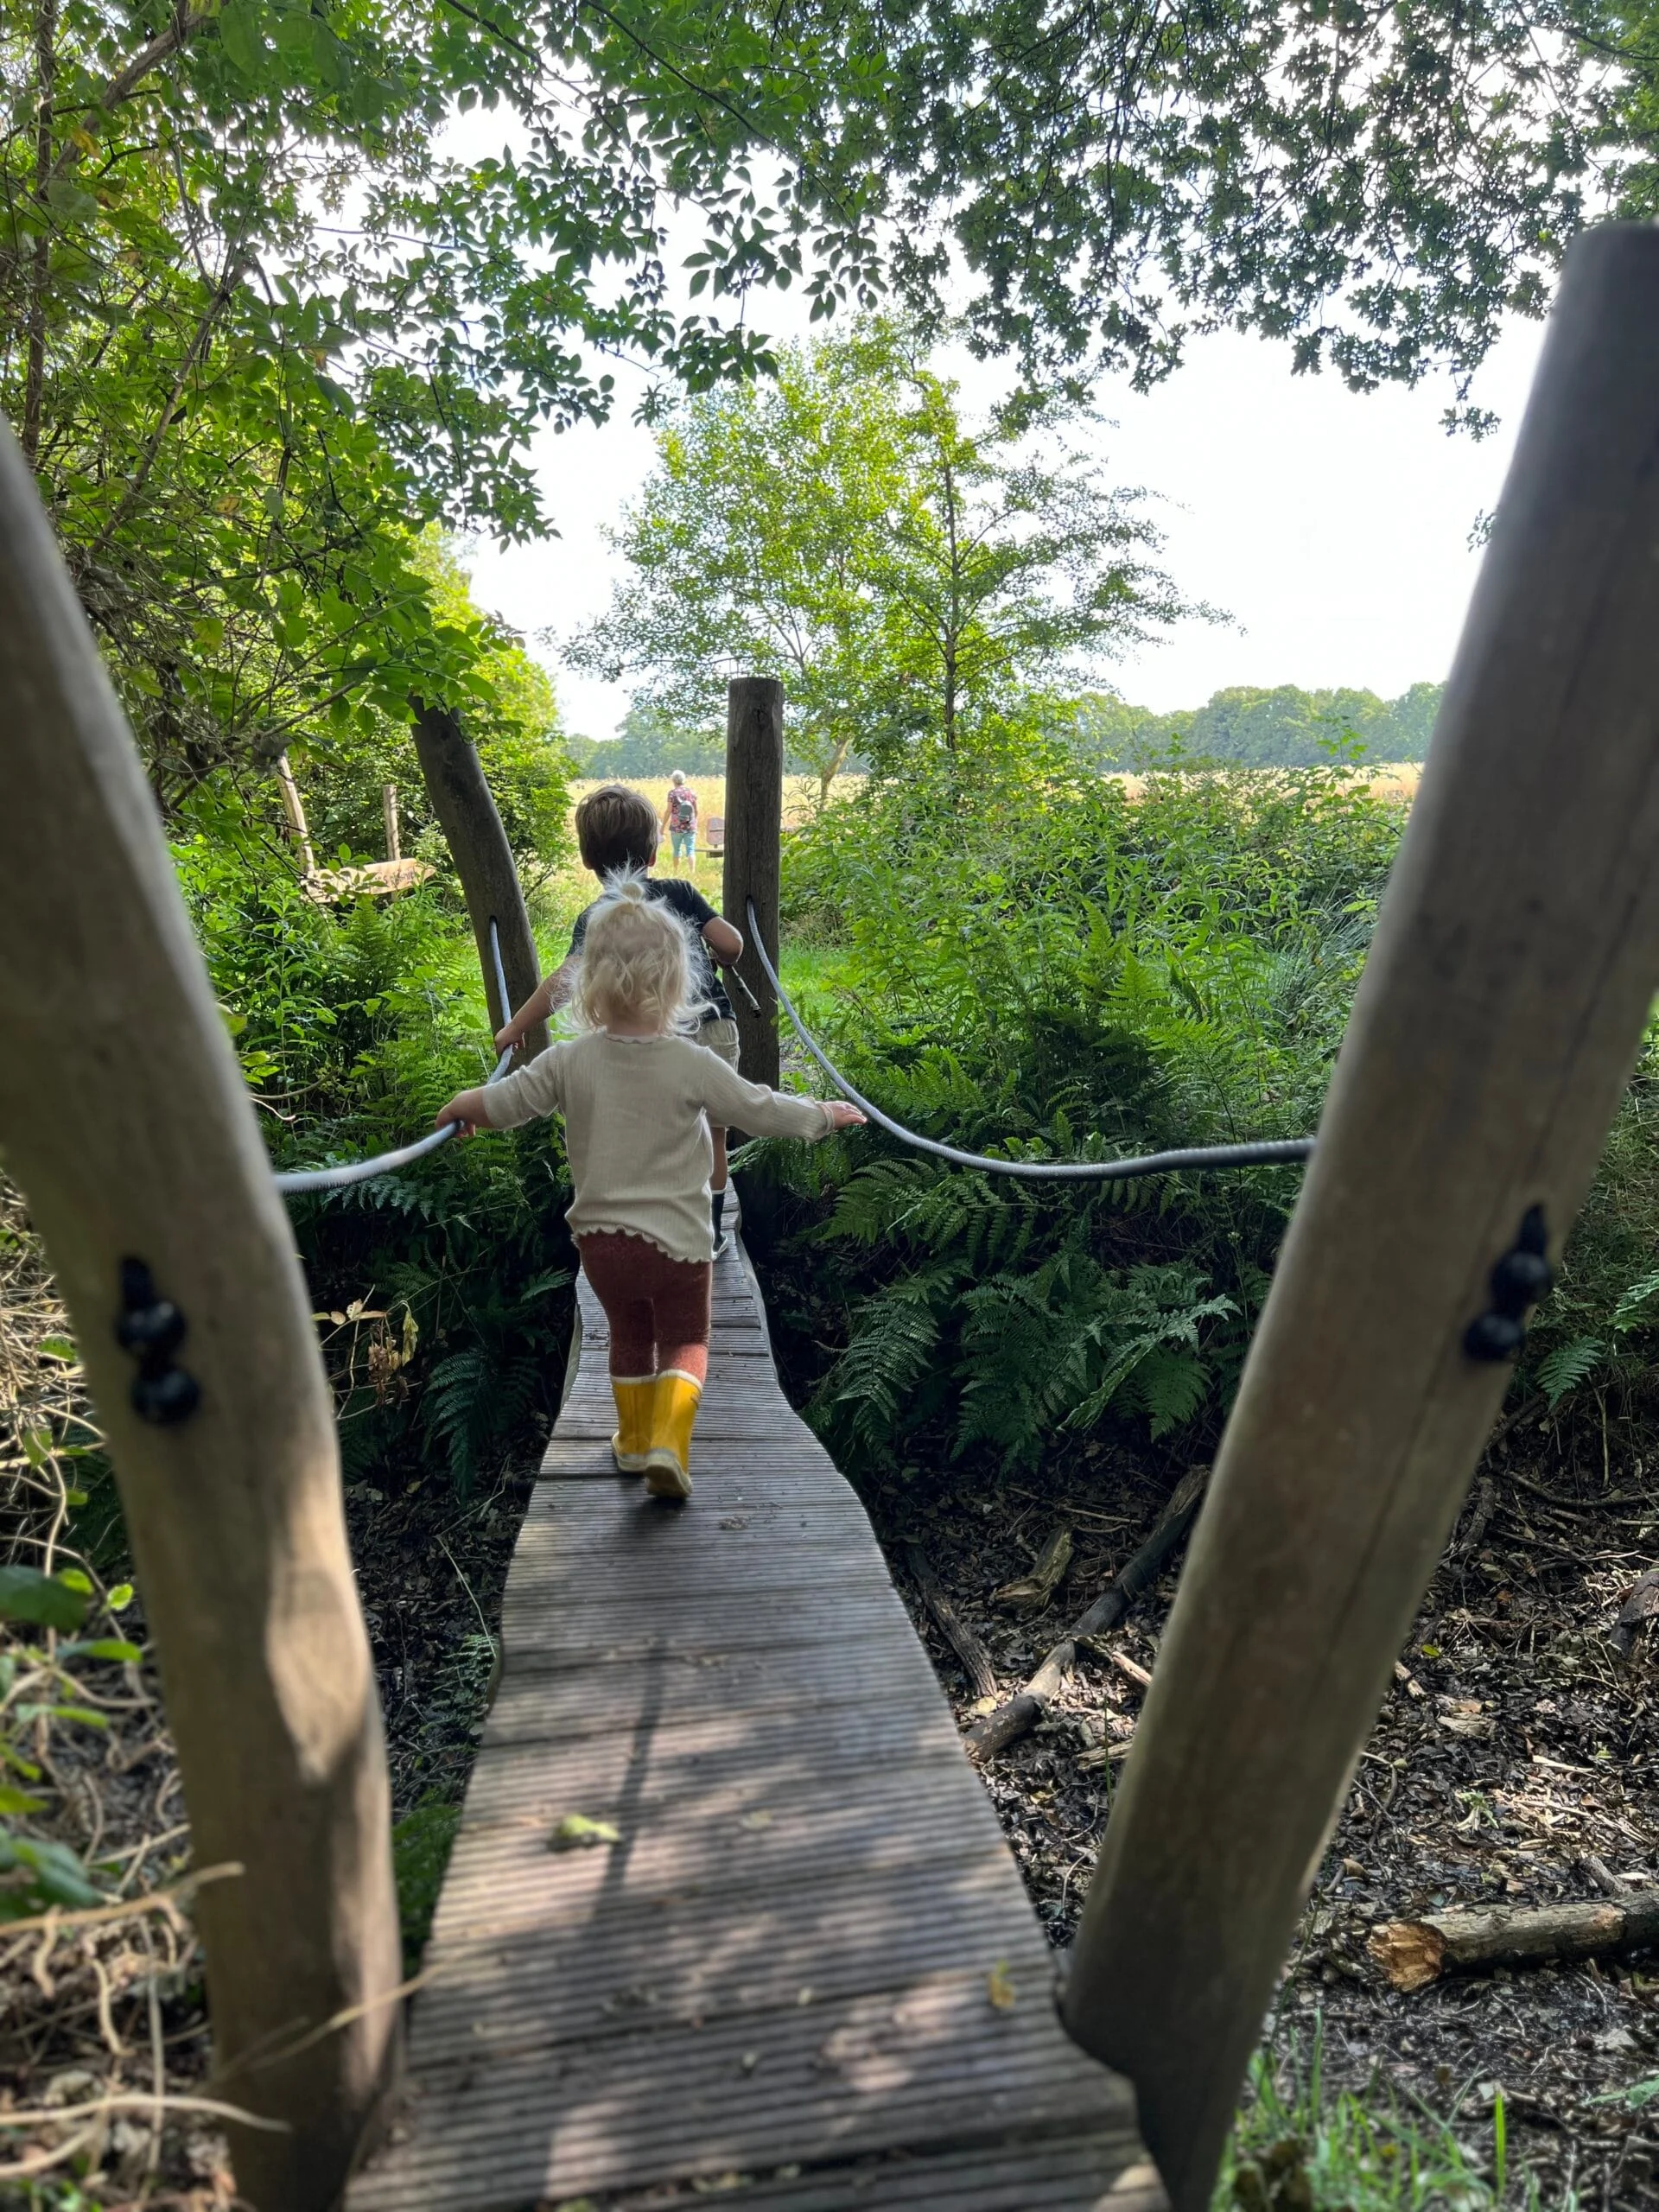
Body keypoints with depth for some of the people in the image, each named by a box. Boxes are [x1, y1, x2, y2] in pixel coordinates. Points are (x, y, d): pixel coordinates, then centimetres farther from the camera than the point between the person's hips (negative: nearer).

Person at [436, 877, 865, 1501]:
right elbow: (763, 1110, -7)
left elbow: (506, 1101, 2)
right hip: (676, 1239, -3)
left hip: (600, 1238, 3)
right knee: (684, 1343, 15)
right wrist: (823, 1114, 10)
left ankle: (633, 1440, 37)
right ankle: (667, 1444, -1)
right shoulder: (693, 1065, -15)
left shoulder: (569, 1061, -8)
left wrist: (463, 1105, 24)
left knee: (629, 1336, 24)